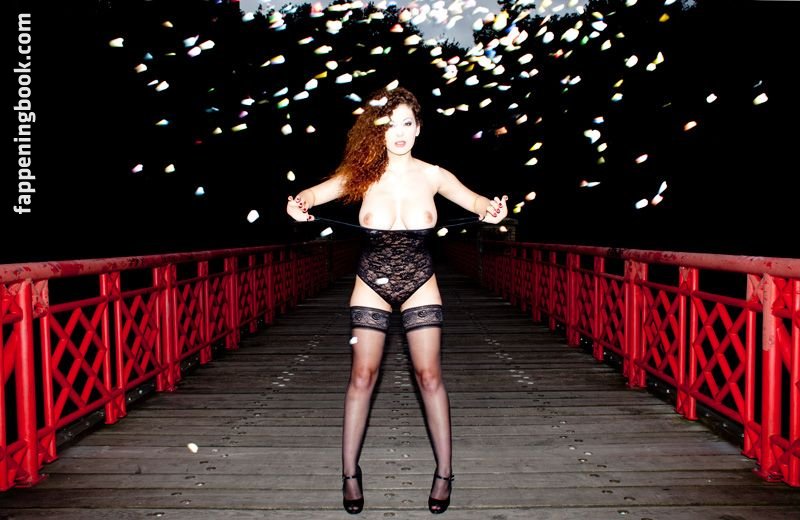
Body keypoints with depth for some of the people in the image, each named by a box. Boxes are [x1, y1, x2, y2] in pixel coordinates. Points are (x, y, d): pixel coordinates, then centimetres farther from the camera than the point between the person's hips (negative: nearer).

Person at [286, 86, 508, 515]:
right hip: (372, 285, 0)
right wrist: (301, 203, -39)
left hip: (419, 284, 0)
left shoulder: (433, 175, -2)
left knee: (429, 375, 0)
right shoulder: (364, 172, -4)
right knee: (362, 375, 1)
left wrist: (490, 208, -35)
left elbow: (473, 198, -11)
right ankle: (350, 471, 16)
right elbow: (316, 192, -14)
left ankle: (444, 472, 15)